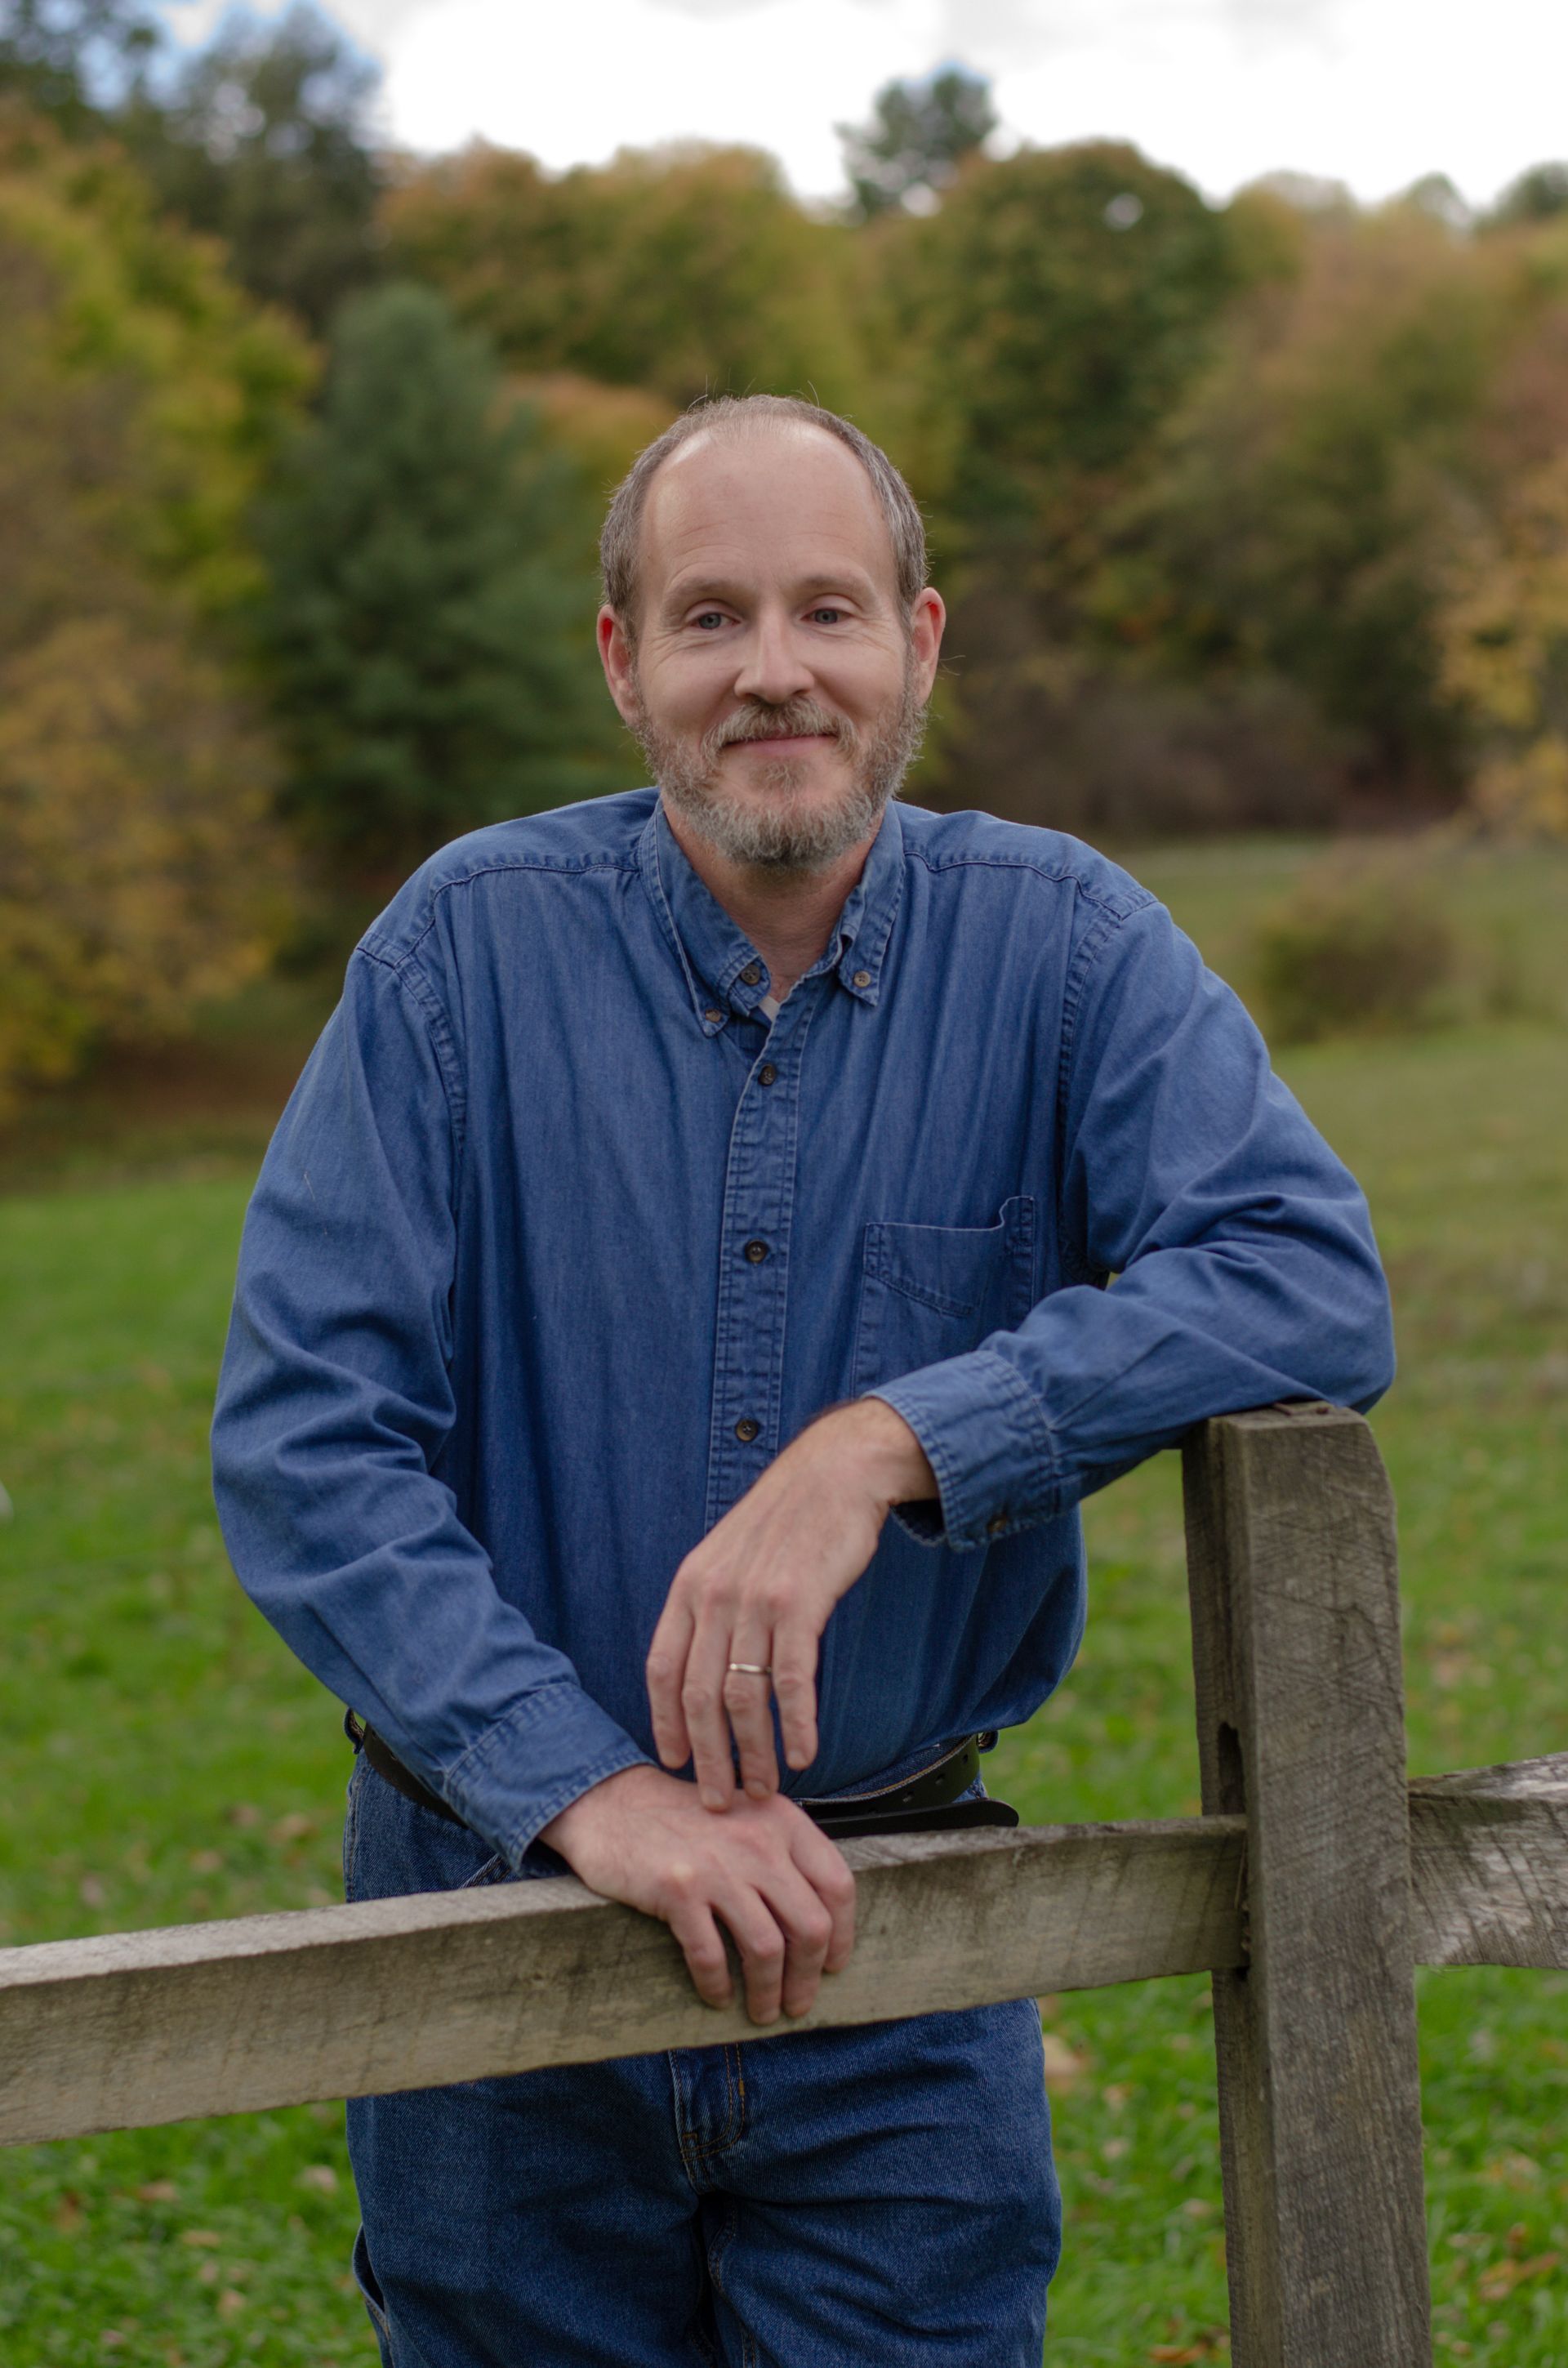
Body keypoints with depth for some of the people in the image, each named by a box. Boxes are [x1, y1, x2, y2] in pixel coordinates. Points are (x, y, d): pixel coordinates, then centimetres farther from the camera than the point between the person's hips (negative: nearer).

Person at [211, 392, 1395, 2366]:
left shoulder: (1058, 945, -4)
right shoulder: (472, 947, -8)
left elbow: (1313, 1284, -18)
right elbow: (297, 1437, -13)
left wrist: (887, 1444, -29)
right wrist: (584, 1783, -26)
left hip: (897, 1955, 1)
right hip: (499, 1890, 0)